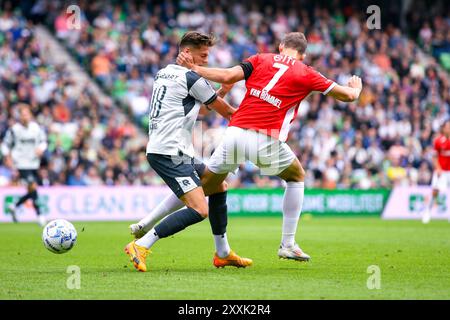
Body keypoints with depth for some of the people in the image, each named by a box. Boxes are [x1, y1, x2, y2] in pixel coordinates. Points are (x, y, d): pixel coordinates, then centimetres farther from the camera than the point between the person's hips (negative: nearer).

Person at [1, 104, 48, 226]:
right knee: (33, 187, -16)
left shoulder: (36, 128, 2)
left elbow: (43, 141, 14)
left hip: (34, 163, 5)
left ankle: (14, 206, 30)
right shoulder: (14, 129, -6)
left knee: (32, 192, 7)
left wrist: (41, 149, -6)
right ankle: (39, 215, -12)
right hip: (22, 163, -5)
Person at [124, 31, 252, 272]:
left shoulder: (163, 73, 19)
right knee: (199, 210, -19)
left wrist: (222, 90, 22)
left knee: (219, 187, 20)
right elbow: (226, 112, 2)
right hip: (169, 154, -11)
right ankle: (141, 246, -20)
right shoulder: (192, 78, -8)